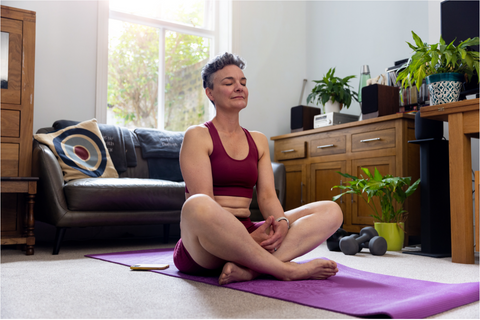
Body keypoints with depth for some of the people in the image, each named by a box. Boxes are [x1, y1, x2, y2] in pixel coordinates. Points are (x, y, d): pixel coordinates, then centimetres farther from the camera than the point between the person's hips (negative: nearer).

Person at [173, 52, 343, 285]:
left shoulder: (258, 141, 19)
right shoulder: (197, 136, 1)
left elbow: (267, 195, 7)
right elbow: (202, 206, -11)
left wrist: (282, 223, -16)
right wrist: (246, 238, -24)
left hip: (248, 235, 6)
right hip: (204, 249, -5)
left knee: (331, 211, -11)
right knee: (197, 206, -41)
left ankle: (248, 268, -32)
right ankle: (287, 269, -27)